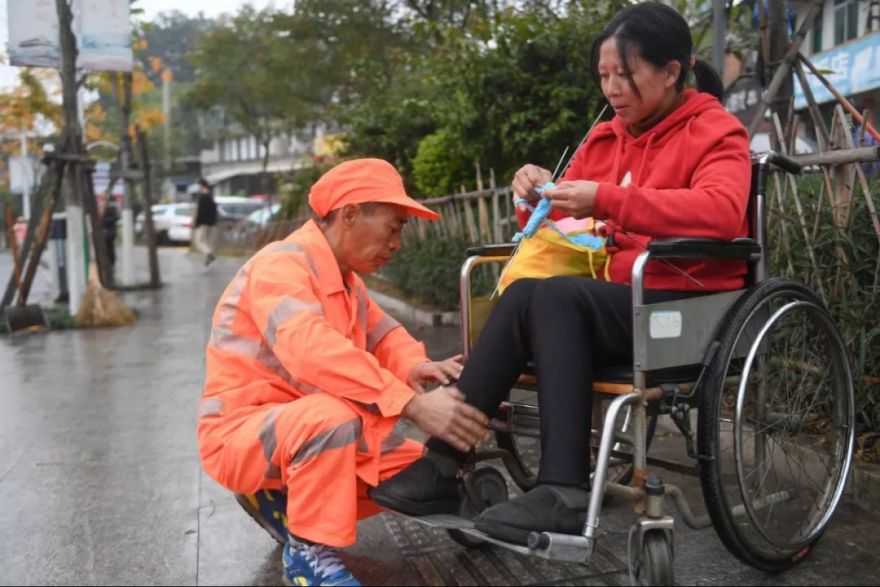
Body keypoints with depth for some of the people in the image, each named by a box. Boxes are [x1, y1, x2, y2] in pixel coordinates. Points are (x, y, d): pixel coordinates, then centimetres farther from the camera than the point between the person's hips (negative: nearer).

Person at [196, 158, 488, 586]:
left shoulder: (344, 277, 8)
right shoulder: (281, 264, -22)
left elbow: (383, 334, 8)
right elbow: (313, 351, -37)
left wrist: (414, 367, -17)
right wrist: (413, 403, -43)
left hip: (313, 432, 9)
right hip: (240, 434, -9)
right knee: (334, 414, -38)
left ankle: (282, 502, 10)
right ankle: (308, 551, -16)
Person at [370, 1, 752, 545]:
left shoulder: (715, 131, -2)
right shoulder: (605, 138, 17)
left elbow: (723, 212, -22)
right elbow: (564, 222, 17)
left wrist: (608, 200, -30)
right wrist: (542, 199, -7)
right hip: (619, 301, 6)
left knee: (554, 295, -30)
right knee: (524, 295, -23)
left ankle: (565, 493, -34)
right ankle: (446, 463, -24)